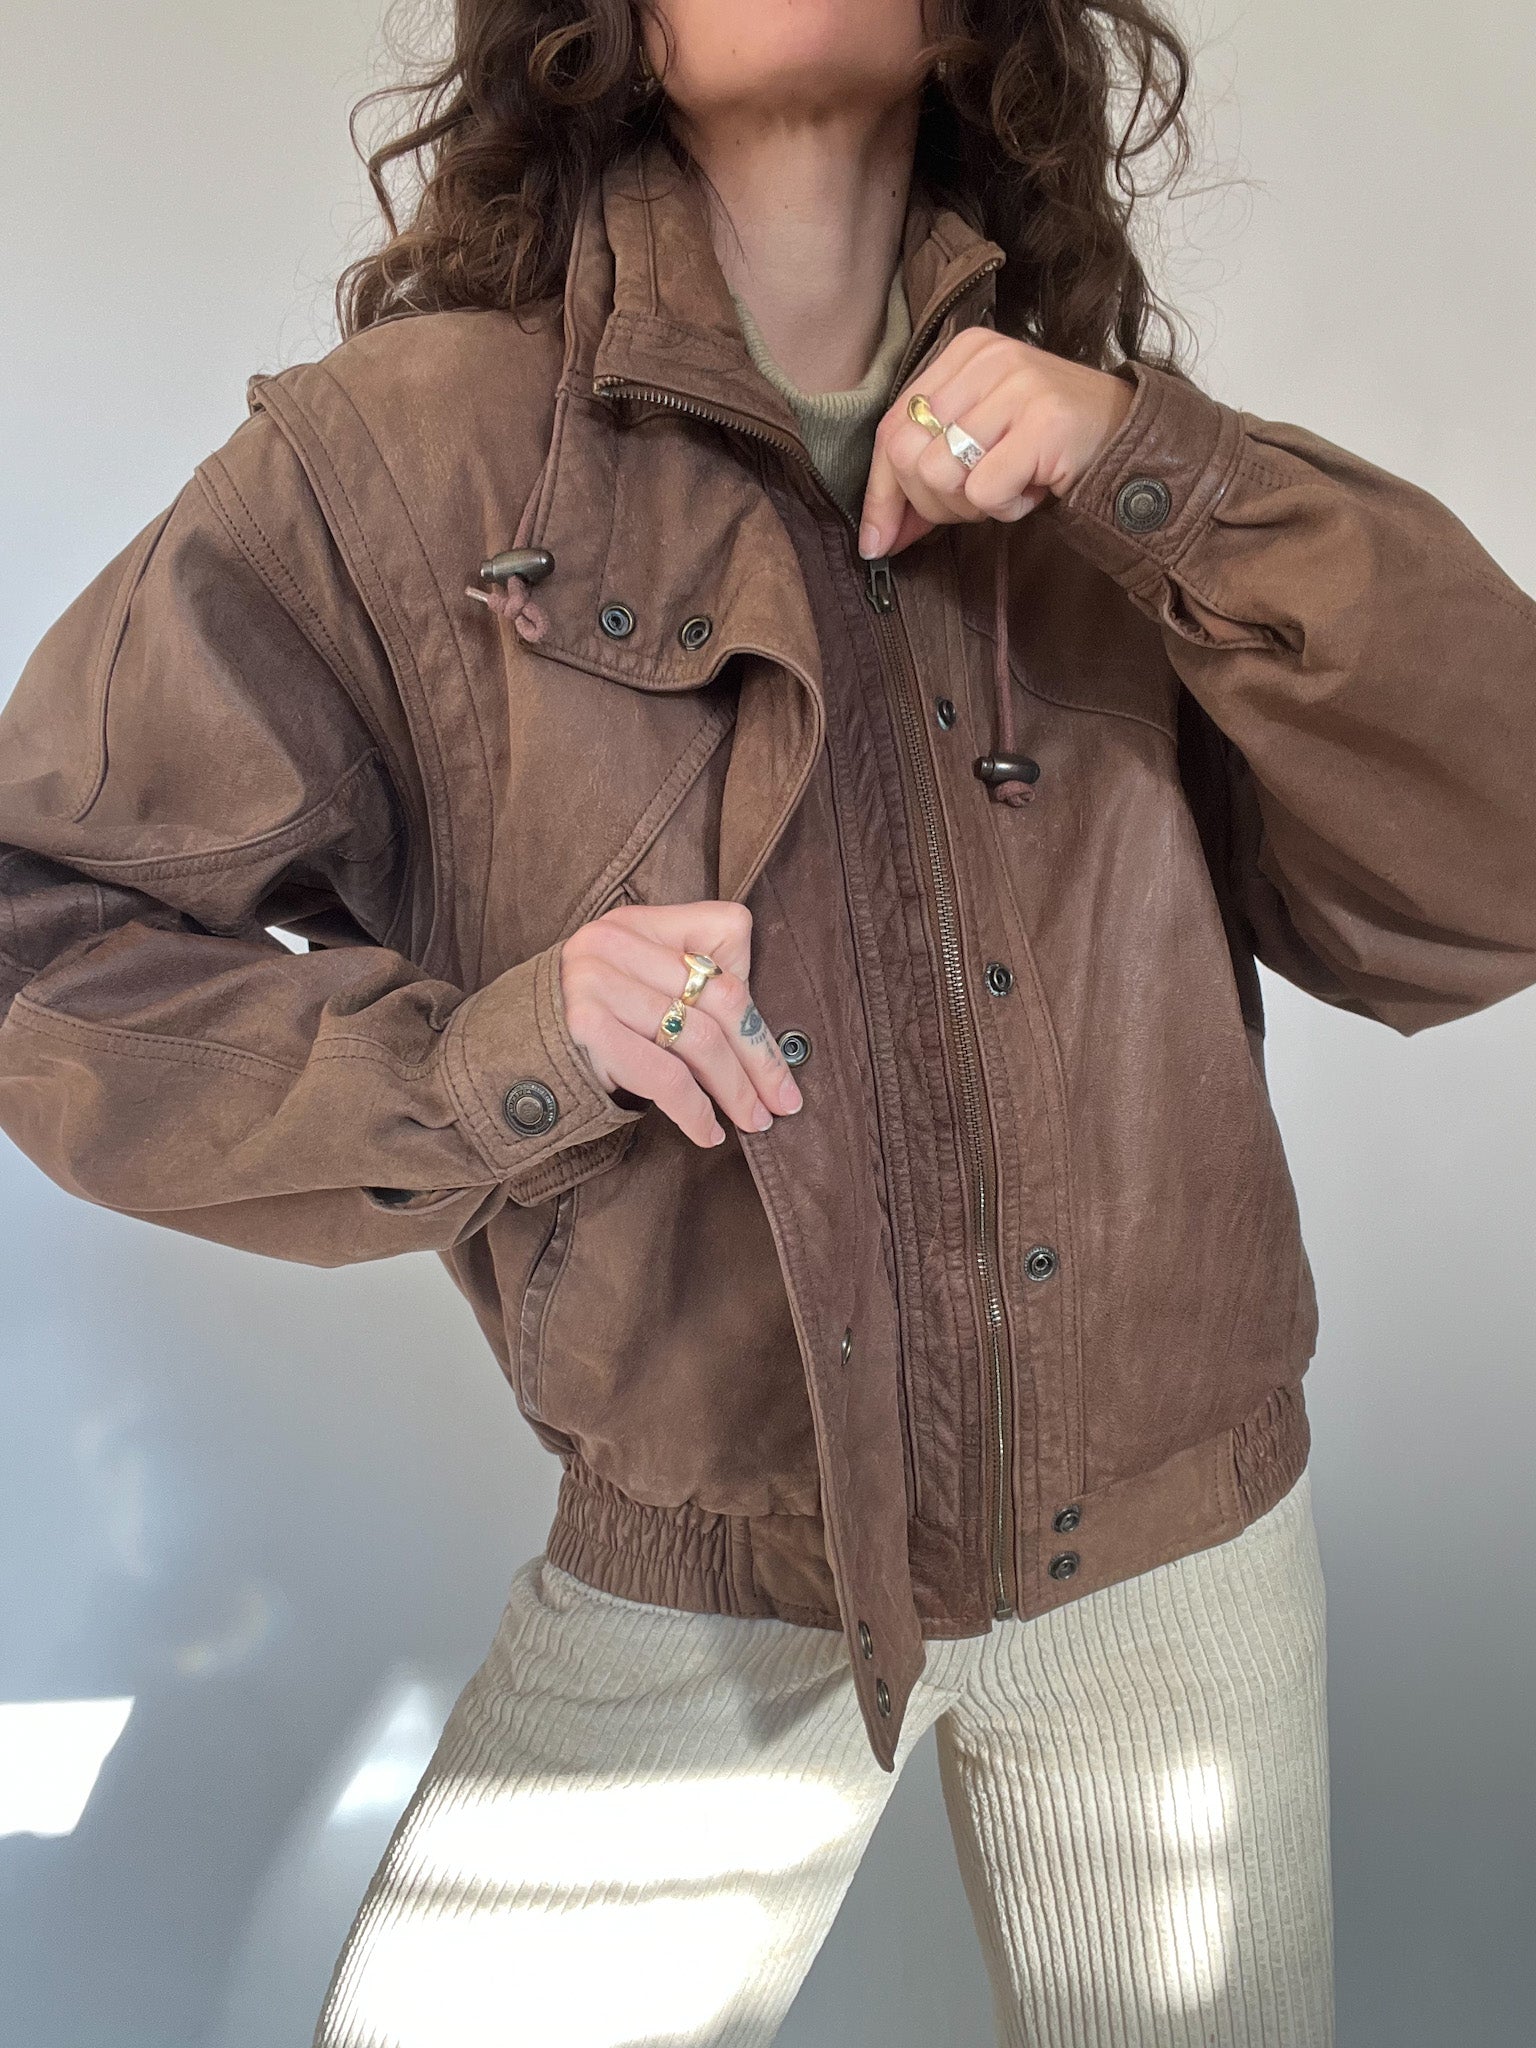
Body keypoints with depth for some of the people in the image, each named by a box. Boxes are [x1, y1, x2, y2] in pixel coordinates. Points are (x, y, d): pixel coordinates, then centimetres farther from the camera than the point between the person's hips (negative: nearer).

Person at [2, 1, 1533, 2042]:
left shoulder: (1114, 473, 0)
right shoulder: (412, 443, -9)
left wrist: (1172, 481, -21)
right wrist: (469, 1055, -23)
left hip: (1178, 1547, 3)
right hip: (701, 1578, -2)